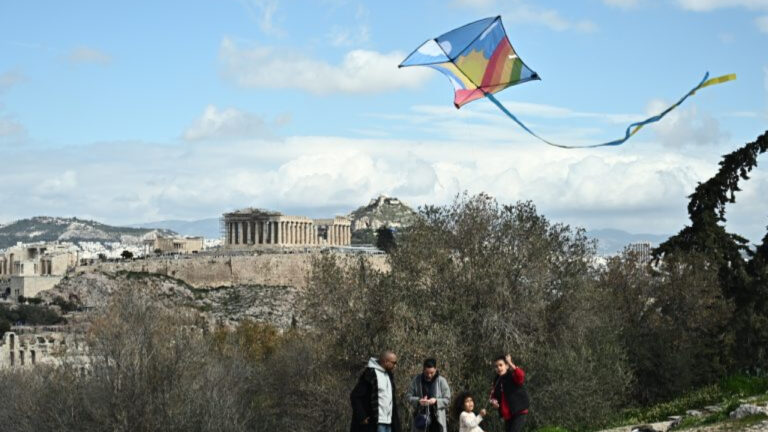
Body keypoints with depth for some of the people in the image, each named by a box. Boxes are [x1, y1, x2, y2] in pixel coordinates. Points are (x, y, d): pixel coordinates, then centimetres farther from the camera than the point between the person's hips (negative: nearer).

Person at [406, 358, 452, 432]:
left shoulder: (442, 381, -2)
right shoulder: (416, 380, 1)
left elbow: (447, 400, -1)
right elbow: (408, 396, 3)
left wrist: (436, 401, -19)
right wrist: (418, 401, -17)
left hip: (437, 419, -1)